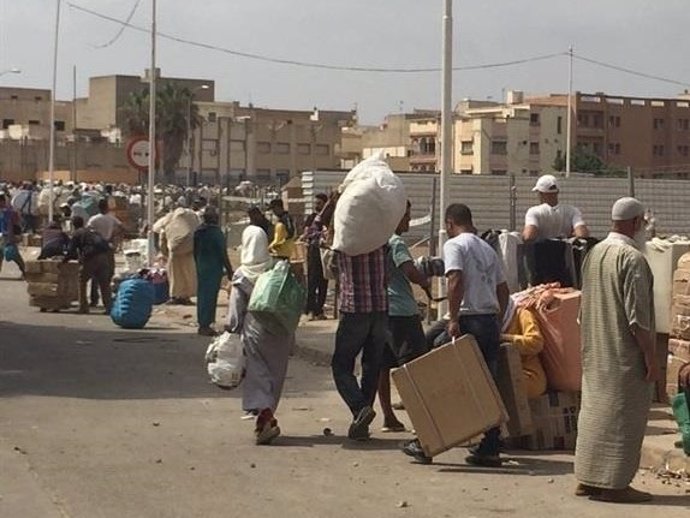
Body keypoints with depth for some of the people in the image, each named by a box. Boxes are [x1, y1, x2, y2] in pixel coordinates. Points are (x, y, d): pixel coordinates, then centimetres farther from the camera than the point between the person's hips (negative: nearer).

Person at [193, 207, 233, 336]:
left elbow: (195, 252, 13)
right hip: (214, 268, -7)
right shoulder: (216, 232, -14)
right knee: (210, 296, -4)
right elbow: (223, 253, -14)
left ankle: (202, 324, 16)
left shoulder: (198, 232, 7)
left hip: (201, 267, 7)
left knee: (202, 295, 12)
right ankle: (205, 325, -5)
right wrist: (229, 270, -8)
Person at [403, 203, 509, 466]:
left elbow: (456, 281, -19)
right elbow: (503, 289, 18)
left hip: (468, 321, -7)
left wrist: (454, 319, -19)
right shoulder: (488, 249, 18)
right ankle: (490, 449, 7)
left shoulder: (454, 245, -4)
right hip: (491, 320, 7)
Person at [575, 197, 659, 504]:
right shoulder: (632, 259, -17)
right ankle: (613, 484, 1)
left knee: (594, 409, 14)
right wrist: (651, 357, -14)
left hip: (594, 352, 8)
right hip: (625, 354, -8)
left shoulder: (593, 254, 8)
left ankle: (587, 479, 19)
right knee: (623, 414, -1)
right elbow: (637, 316, -20)